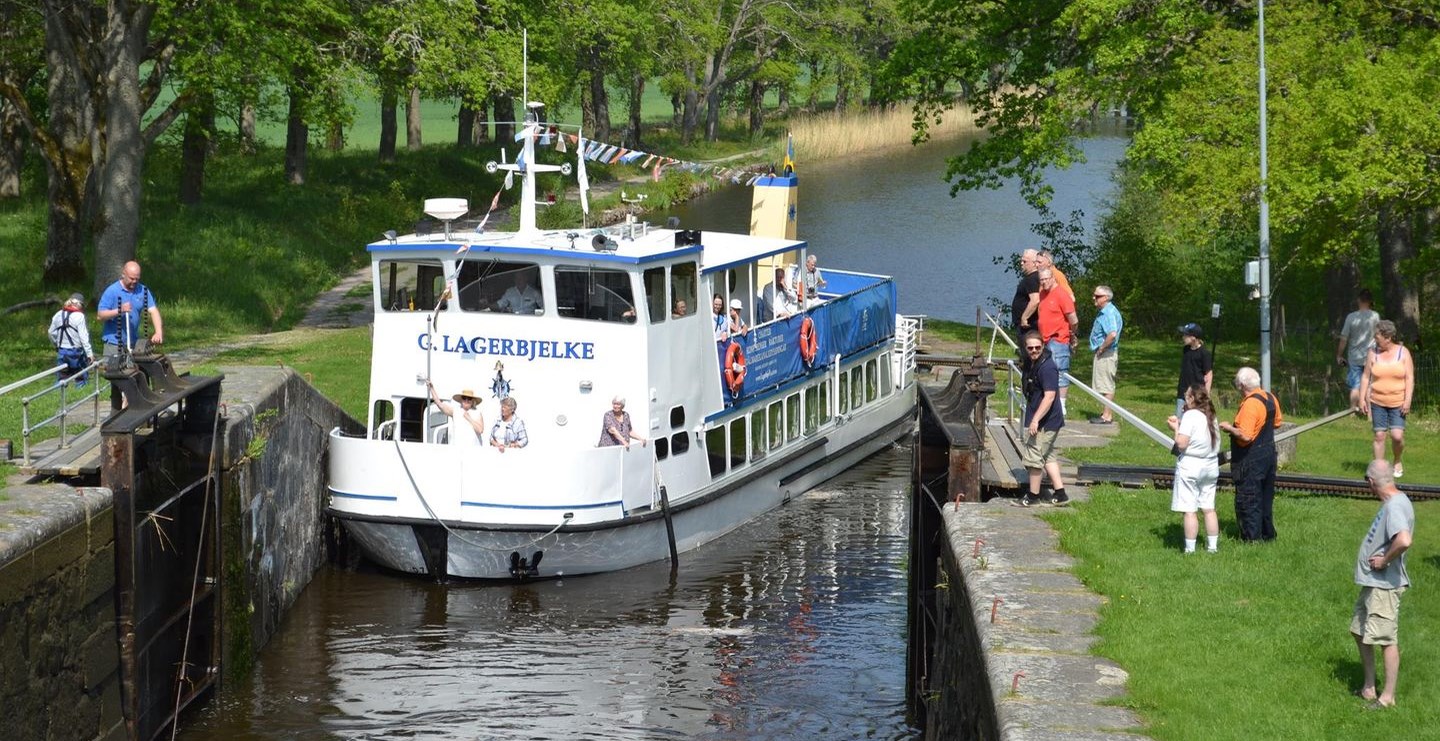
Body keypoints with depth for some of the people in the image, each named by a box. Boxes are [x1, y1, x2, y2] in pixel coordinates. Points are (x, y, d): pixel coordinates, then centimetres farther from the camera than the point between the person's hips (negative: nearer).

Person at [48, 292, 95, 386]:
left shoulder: (58, 315, 6)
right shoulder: (79, 316, -11)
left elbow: (52, 333, 13)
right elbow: (84, 337, -14)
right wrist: (89, 353, -12)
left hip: (62, 352, 5)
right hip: (76, 352, -5)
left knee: (61, 379, 10)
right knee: (81, 379, 5)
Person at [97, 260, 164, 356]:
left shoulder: (143, 291, 5)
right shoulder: (112, 291, -7)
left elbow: (153, 311, -4)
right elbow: (100, 315, -10)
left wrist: (159, 332, -20)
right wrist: (119, 310, -25)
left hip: (134, 343, 4)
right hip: (113, 343, -4)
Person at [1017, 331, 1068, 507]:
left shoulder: (1047, 367, -22)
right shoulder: (1029, 363, 8)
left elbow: (1049, 396, -27)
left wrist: (1036, 420, -30)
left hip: (1045, 421, -10)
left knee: (1033, 456, 0)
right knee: (1048, 456, 16)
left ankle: (1033, 496, 12)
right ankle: (1060, 494, 21)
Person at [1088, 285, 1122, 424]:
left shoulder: (1109, 313, -19)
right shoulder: (1103, 312, 14)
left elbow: (1112, 334, -32)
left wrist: (1101, 348, -20)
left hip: (1106, 354, -11)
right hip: (1103, 354, 11)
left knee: (1106, 385, -6)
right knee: (1106, 385, 16)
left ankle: (1107, 416, -3)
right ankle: (1107, 413, 22)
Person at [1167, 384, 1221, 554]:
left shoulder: (1191, 416, -14)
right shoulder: (1210, 416, 10)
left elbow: (1181, 443, -19)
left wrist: (1176, 428, -3)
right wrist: (1180, 424, 14)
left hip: (1190, 465, -8)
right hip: (1210, 466, 8)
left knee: (1189, 511, -4)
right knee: (1209, 509, 13)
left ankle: (1190, 549, -4)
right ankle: (1212, 546, 17)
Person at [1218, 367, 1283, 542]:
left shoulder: (1250, 404, -24)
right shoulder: (1270, 398, 3)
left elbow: (1245, 436, -29)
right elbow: (1277, 422, 18)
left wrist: (1229, 428, -14)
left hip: (1251, 459, -9)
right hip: (1269, 453, 9)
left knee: (1248, 500, 0)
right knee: (1266, 497, 18)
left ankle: (1252, 538, 1)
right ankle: (1267, 533, 26)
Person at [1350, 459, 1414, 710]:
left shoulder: (1395, 507, -22)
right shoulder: (1392, 503, 10)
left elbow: (1404, 541, -38)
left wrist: (1384, 560, -23)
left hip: (1385, 584, -11)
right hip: (1372, 583, 11)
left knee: (1387, 639, -2)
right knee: (1360, 631, 19)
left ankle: (1388, 696, 5)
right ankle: (1369, 686, 30)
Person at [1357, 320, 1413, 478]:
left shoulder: (1403, 353, -3)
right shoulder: (1373, 353, 2)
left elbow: (1410, 378, -5)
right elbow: (1365, 377, 5)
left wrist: (1407, 401, -12)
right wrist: (1362, 399, -1)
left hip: (1398, 403, -2)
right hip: (1377, 402, 2)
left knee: (1397, 436, -10)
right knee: (1379, 436, 0)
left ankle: (1397, 462, 16)